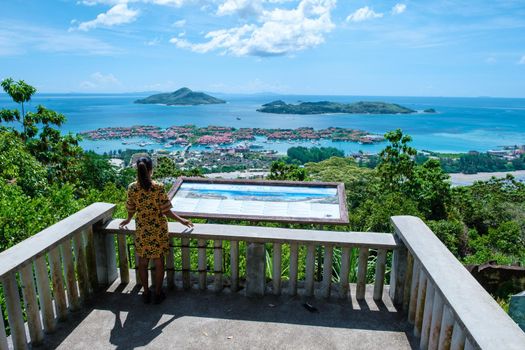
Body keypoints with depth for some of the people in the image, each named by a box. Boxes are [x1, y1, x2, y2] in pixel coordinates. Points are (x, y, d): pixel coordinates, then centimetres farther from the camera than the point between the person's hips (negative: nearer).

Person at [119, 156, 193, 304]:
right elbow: (165, 211, -15)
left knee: (143, 263, 17)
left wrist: (128, 220, 24)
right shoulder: (158, 187, -19)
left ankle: (146, 293, 29)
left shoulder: (132, 188, -10)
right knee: (159, 263, 13)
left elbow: (131, 209, 2)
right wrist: (181, 220, -1)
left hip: (142, 230, 2)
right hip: (158, 230, -2)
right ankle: (158, 294, 25)